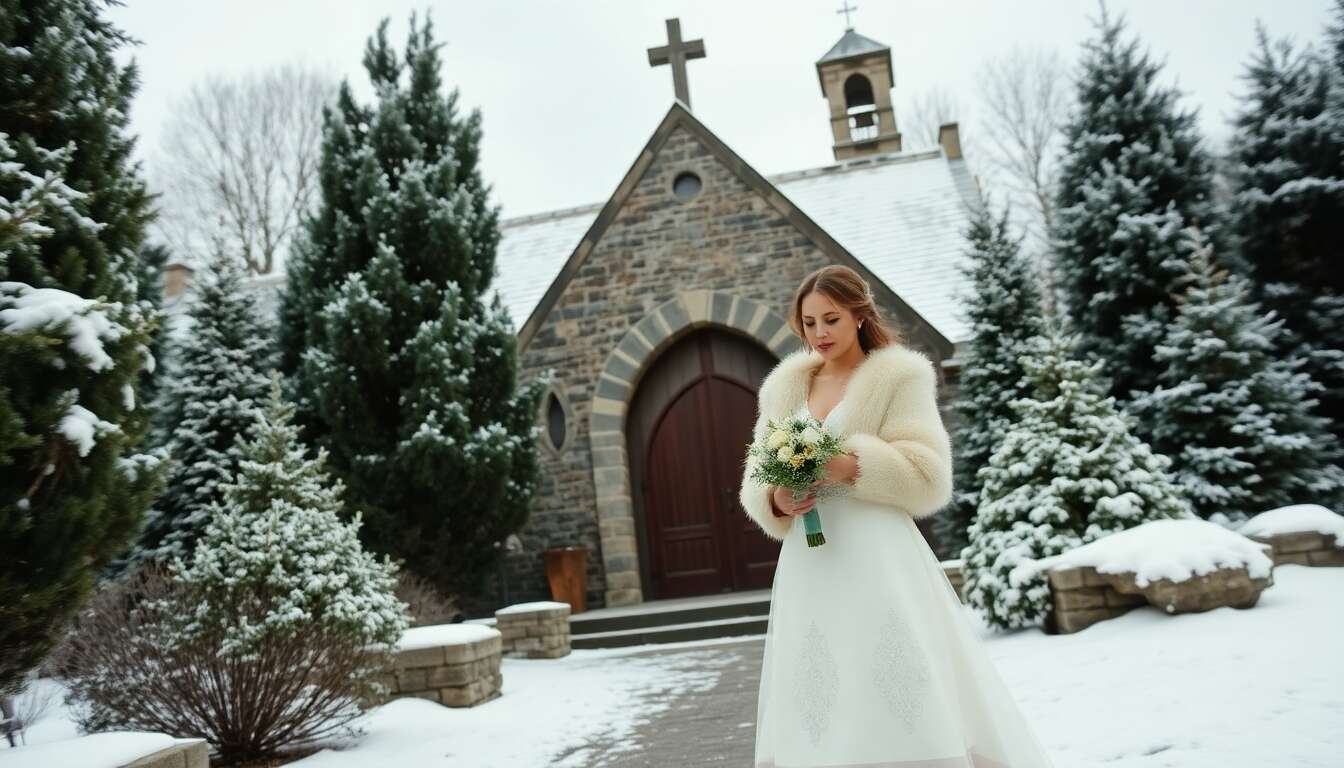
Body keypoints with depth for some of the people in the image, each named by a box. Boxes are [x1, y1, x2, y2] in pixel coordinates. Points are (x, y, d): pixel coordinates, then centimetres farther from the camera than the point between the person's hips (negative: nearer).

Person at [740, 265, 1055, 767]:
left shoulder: (899, 377, 2)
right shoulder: (784, 388, 15)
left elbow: (927, 477, -6)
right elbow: (756, 482, 13)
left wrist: (849, 465, -18)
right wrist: (777, 500, -9)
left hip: (878, 563, -4)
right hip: (809, 569, 4)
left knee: (898, 704, -3)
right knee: (817, 707, 6)